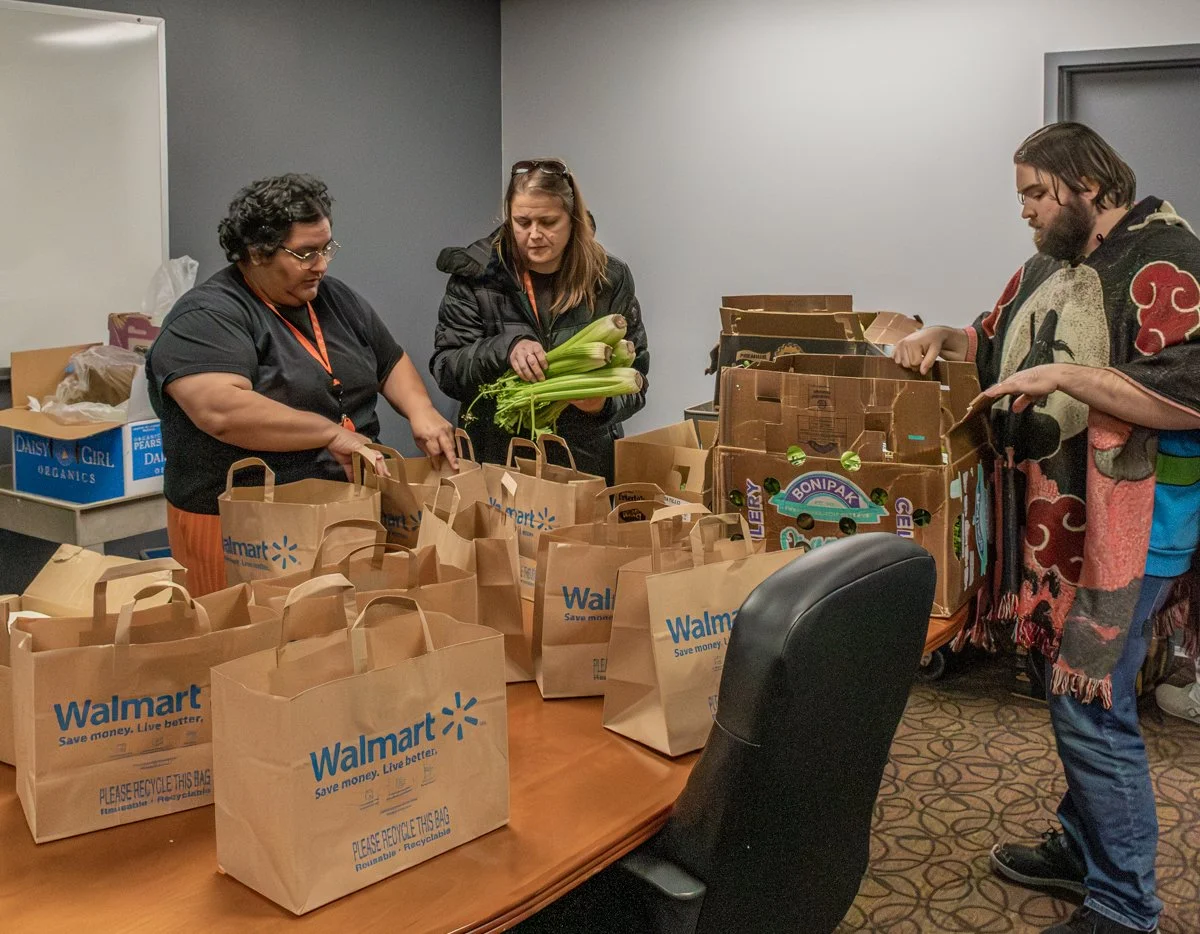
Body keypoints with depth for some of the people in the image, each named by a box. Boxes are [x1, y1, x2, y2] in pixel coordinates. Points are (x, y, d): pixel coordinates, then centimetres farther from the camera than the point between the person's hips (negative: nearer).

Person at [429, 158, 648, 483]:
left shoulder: (610, 277, 0)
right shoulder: (476, 275, -2)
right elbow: (445, 369, -5)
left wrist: (605, 404, -20)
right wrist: (505, 349, -23)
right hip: (498, 456, -1)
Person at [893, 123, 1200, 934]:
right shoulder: (1052, 264, 13)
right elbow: (1000, 340, 28)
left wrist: (1064, 377, -27)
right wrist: (945, 338, 8)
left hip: (1125, 527, -9)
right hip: (1052, 518, 9)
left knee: (1091, 707, -5)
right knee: (1069, 692, 18)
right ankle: (1081, 849, 36)